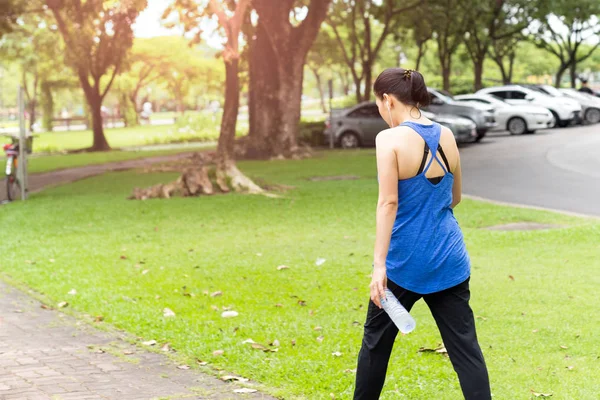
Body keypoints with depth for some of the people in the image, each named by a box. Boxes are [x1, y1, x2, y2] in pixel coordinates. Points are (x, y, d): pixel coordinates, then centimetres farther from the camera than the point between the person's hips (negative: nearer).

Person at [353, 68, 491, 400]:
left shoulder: (390, 139, -12)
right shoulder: (447, 137, 6)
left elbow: (388, 203, -20)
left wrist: (379, 265, -21)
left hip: (404, 262, -4)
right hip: (449, 261, 5)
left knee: (376, 340, 15)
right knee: (465, 346, 3)